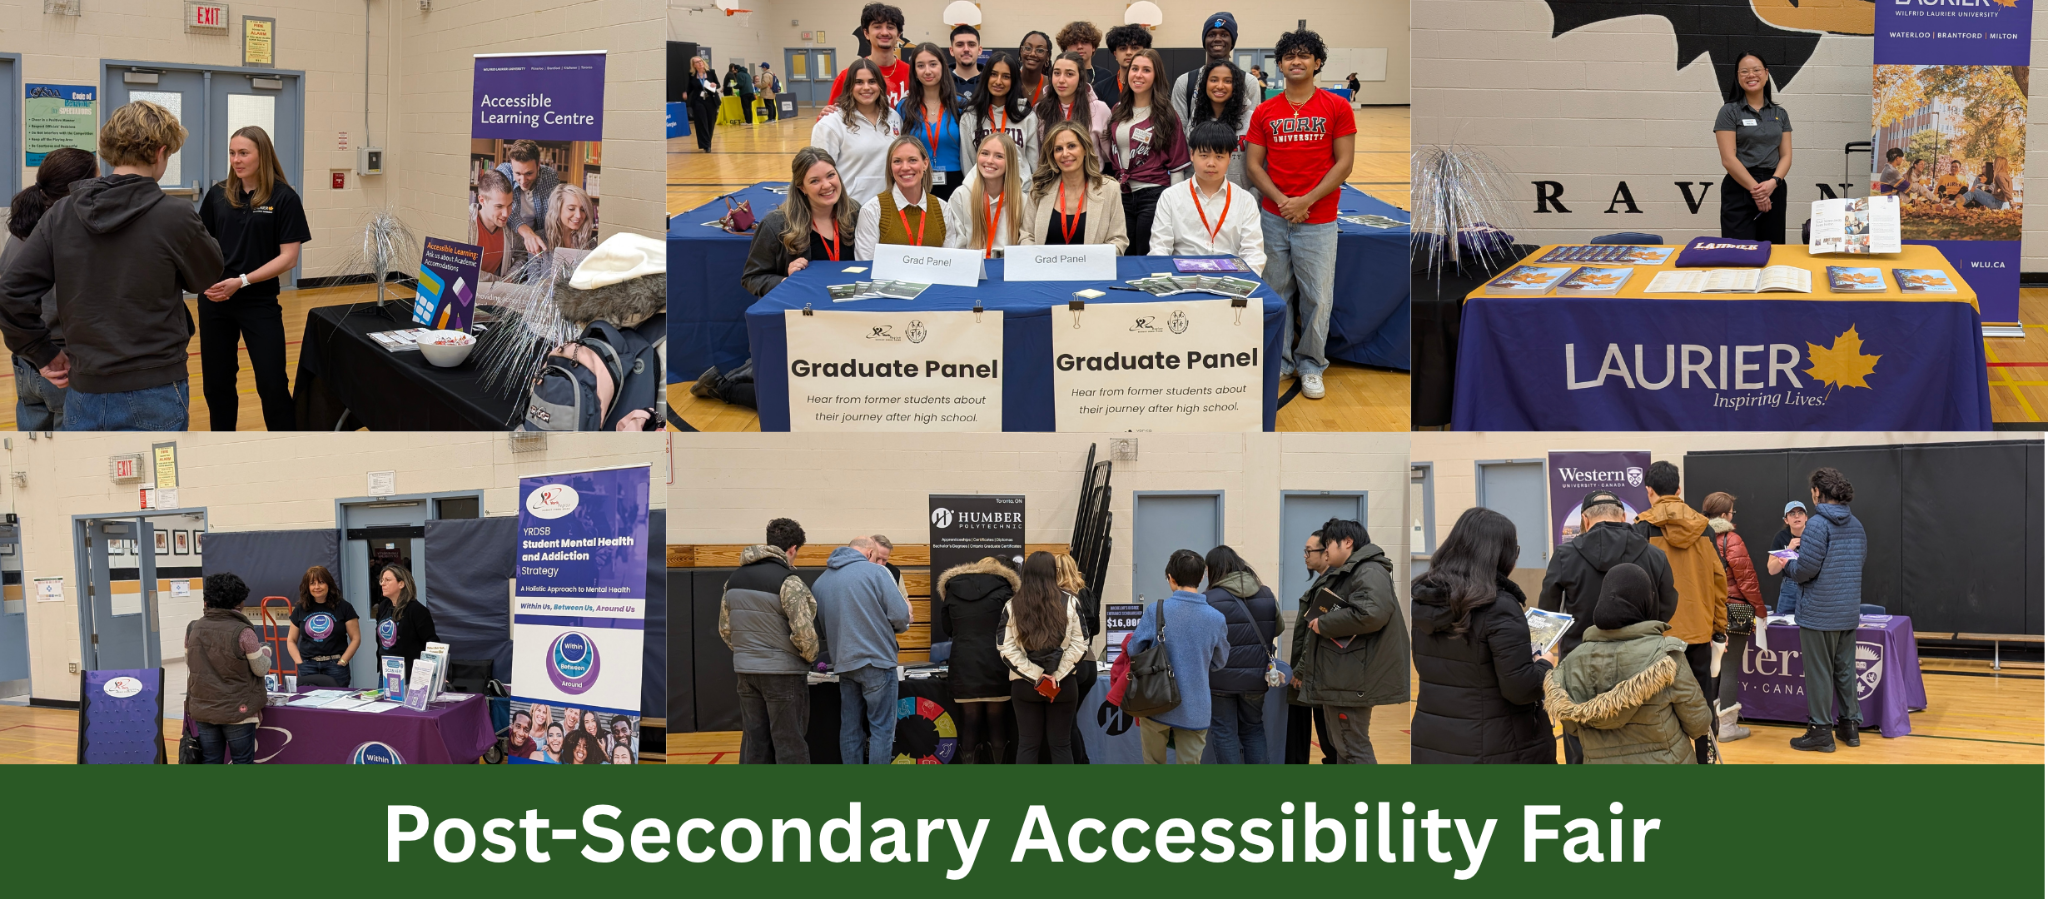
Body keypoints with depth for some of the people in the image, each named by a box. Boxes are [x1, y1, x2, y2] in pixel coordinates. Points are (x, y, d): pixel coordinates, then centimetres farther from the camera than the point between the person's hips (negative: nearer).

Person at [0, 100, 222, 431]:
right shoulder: (175, 217, -13)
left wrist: (43, 353, 7)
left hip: (83, 392, 4)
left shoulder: (62, 214, 0)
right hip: (153, 400, -4)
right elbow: (208, 277, 4)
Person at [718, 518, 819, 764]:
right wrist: (810, 656, -1)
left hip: (745, 670, 6)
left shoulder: (735, 579, 9)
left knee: (754, 740, 12)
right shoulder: (788, 581, -14)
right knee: (789, 743, 0)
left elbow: (725, 629, 13)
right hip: (782, 671, -6)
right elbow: (804, 631, -19)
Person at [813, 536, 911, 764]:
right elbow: (901, 616, -12)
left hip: (844, 665, 5)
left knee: (850, 729, 11)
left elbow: (821, 623, 9)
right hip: (877, 661, -5)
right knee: (882, 728, 1)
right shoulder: (875, 572, -9)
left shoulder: (820, 581, 5)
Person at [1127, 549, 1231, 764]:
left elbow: (1134, 650, -1)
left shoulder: (1156, 611, -11)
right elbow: (1219, 662, 8)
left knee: (1154, 763, 17)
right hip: (1195, 710, 1)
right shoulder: (1216, 619, -6)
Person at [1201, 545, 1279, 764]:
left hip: (1221, 679, -4)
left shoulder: (1209, 600, -14)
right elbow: (1277, 629, 10)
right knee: (1254, 730, 19)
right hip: (1255, 678, 4)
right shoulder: (1267, 595, 0)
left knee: (1224, 733, 7)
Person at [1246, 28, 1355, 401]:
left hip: (1317, 221, -2)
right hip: (1273, 218, 2)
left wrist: (1305, 202, -11)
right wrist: (1281, 200, -10)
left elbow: (1344, 164, -3)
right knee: (1278, 293, 7)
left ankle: (1311, 365, 13)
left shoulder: (1336, 108, 0)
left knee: (1316, 296, -1)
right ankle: (1279, 361, 19)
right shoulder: (1264, 112, 6)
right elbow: (1253, 164, 5)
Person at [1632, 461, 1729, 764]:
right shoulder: (1703, 527, 4)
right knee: (1702, 697, 11)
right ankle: (1705, 754, 15)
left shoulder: (1644, 528, -7)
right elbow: (1718, 578, 5)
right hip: (1699, 627, 3)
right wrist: (1720, 625, 12)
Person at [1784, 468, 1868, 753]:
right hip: (1849, 612, 7)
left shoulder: (1818, 524, -15)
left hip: (1819, 613, -7)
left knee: (1819, 673, 0)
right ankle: (1850, 725, 21)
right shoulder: (1856, 525, 9)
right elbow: (1860, 560, 15)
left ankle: (1821, 731, 5)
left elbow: (1807, 568, -20)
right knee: (1846, 669, 15)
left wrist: (1788, 567, 2)